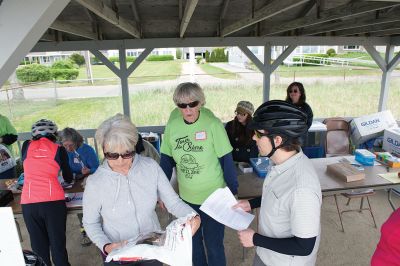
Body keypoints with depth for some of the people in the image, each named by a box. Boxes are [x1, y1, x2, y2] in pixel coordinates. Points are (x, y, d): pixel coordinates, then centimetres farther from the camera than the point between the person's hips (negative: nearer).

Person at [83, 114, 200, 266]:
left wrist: (192, 216, -28)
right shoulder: (94, 183, -17)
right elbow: (90, 223, -4)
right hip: (117, 254, -2)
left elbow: (173, 202, -11)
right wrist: (105, 246, -19)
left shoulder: (151, 167, -16)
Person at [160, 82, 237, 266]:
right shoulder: (172, 126, -9)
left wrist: (233, 193, -9)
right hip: (186, 197, 4)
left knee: (213, 244, 10)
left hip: (214, 197, -3)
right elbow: (166, 160, 2)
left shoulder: (213, 124, -19)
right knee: (192, 242, 22)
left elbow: (226, 160, -13)